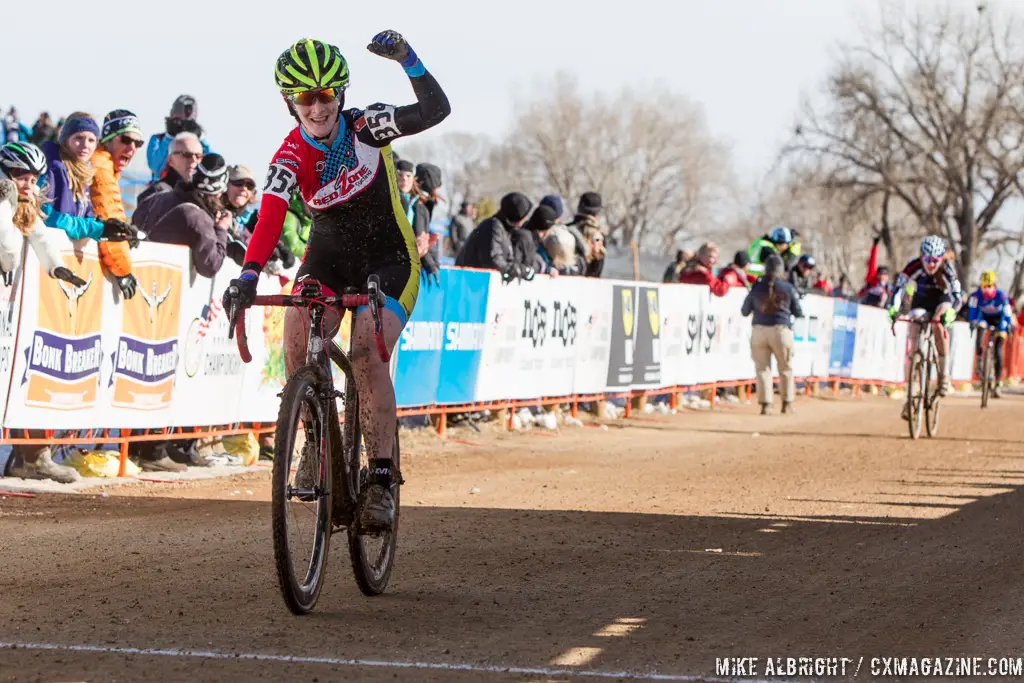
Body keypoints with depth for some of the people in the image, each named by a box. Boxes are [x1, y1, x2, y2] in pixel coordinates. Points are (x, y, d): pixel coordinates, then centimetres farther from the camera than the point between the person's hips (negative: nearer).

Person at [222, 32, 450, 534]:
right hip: (329, 255, 2)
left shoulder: (366, 126, -14)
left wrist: (407, 60, -40)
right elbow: (270, 219, -30)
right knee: (296, 338, -25)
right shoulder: (291, 156, -14)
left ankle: (381, 479, -18)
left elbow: (435, 111, -24)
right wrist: (248, 276, -47)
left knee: (367, 355, -24)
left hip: (390, 257, -2)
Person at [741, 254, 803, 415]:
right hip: (781, 330, -1)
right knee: (786, 368, 13)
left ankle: (765, 404, 0)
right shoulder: (788, 288, -1)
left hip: (759, 331, 1)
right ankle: (787, 403, 15)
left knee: (762, 368, 6)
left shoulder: (757, 287, 2)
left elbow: (745, 311, 10)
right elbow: (798, 313, 6)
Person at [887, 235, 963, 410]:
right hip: (920, 303, 1)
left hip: (942, 302, -1)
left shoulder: (947, 270, -29)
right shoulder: (914, 266, -27)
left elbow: (956, 297, -35)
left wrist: (949, 313, -55)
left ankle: (942, 373, -21)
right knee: (912, 348, -11)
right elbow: (899, 288, -29)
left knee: (938, 324, -36)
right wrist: (893, 308, -47)